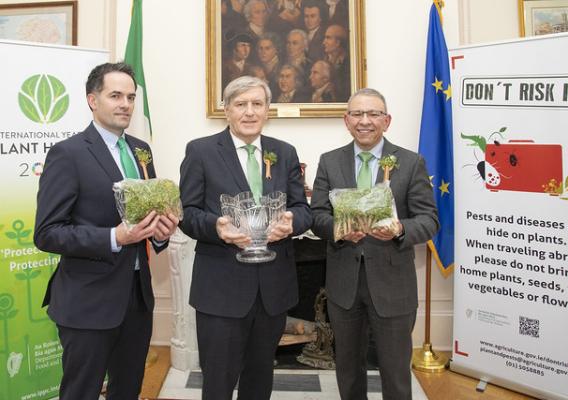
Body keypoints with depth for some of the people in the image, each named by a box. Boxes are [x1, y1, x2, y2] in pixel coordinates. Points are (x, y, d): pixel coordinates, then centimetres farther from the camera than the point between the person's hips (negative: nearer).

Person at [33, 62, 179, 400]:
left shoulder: (140, 149, 9)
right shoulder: (67, 153, -12)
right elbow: (47, 233, -16)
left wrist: (162, 228, -7)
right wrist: (115, 237, -26)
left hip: (139, 293, 6)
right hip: (89, 300, -6)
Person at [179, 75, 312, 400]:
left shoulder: (286, 153, 8)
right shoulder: (201, 151, -2)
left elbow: (304, 209, 6)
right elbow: (187, 213, -4)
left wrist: (291, 222, -17)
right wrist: (215, 226, -25)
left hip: (274, 286, 4)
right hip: (221, 287, -3)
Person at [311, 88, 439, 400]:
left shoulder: (411, 163, -2)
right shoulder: (329, 162, 4)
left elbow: (429, 219, -6)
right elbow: (317, 215, -1)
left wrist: (400, 229, -27)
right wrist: (338, 228, -23)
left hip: (392, 283, -2)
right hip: (343, 281, 2)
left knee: (395, 370, 12)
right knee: (348, 366, 20)